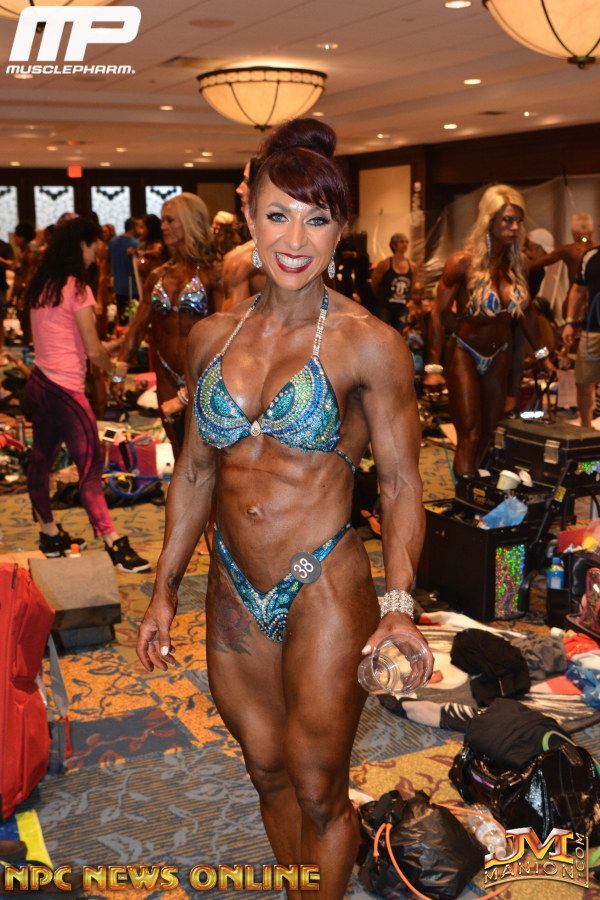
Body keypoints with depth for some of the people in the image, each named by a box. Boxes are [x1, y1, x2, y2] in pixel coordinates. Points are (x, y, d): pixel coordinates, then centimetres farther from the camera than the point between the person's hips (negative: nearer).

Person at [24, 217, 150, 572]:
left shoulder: (41, 286, 10)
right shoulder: (78, 289, -13)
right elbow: (93, 352, -13)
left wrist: (100, 347, 19)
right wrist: (114, 369, 5)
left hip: (40, 381, 9)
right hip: (65, 389, -9)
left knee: (42, 460, 15)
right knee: (90, 466, -6)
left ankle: (50, 534, 28)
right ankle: (114, 544, -2)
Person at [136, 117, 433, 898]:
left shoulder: (368, 343, -12)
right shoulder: (213, 337, 2)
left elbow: (402, 486, -9)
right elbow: (195, 471, 9)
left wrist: (400, 603, -20)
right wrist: (165, 591, 11)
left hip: (324, 591, -5)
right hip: (235, 593, 5)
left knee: (318, 792, 11)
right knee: (268, 774, 21)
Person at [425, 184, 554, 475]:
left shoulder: (517, 263, -3)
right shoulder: (463, 262, -18)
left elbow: (525, 311, 11)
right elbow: (438, 314, -13)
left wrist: (541, 353, 15)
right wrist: (434, 367, -16)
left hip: (500, 356, 5)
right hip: (464, 354, -5)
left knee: (489, 432, 12)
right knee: (469, 436, -8)